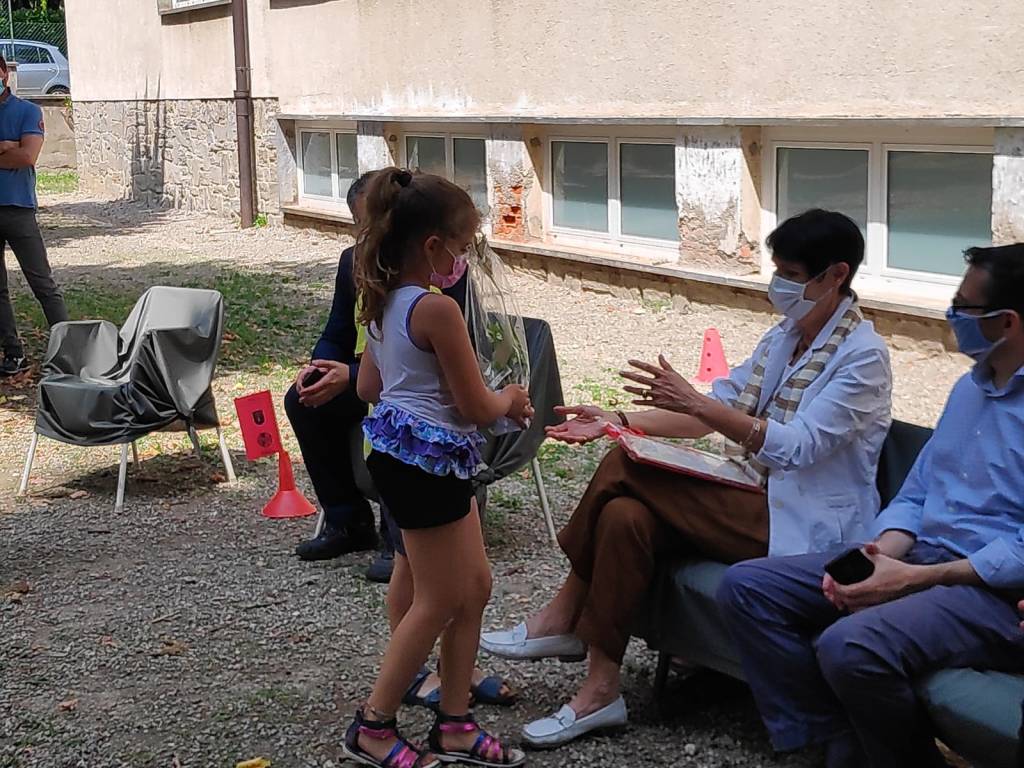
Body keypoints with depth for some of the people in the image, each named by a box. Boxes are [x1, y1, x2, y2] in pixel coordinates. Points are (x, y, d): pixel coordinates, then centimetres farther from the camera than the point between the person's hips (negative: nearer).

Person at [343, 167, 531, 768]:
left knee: (475, 588, 15)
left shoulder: (383, 303, 8)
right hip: (427, 463, -10)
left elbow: (368, 387, 18)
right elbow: (477, 408, -17)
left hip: (400, 451, 10)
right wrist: (509, 399, 5)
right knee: (440, 602, 4)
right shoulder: (438, 309, -21)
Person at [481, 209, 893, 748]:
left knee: (626, 468, -21)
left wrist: (693, 402, -30)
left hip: (801, 525, -8)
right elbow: (717, 412, 12)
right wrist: (618, 421, -1)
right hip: (750, 501, 8)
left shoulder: (862, 357, -12)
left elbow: (796, 446, -23)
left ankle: (565, 616, -6)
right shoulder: (784, 337, 13)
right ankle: (598, 692, -15)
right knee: (625, 515, -20)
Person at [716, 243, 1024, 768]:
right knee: (746, 587, -4)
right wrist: (880, 553, -3)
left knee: (849, 645, -35)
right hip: (917, 557, 9)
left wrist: (917, 578, -21)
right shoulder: (969, 387, 18)